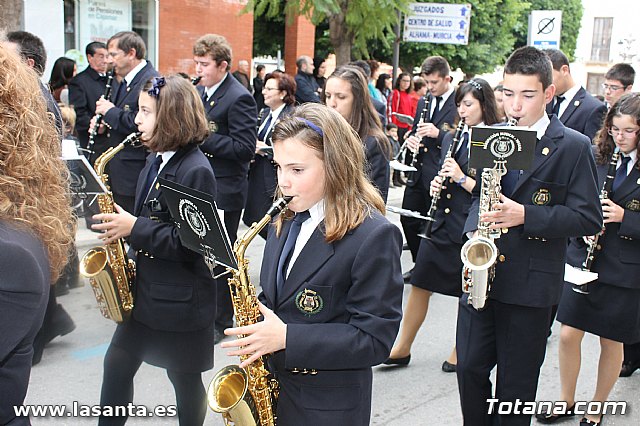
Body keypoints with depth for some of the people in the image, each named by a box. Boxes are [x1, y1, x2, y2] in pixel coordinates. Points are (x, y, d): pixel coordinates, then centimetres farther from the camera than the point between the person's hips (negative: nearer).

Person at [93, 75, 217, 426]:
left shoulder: (195, 171, -21)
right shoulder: (155, 161, 7)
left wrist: (134, 228, -24)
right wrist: (120, 224, -1)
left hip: (181, 300, -8)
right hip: (144, 289, 8)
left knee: (185, 379, 10)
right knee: (117, 365, 15)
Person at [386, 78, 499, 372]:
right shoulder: (452, 137, 11)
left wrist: (461, 177, -20)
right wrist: (436, 184, -1)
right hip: (441, 223, 6)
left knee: (467, 294, 9)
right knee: (419, 286, 8)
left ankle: (460, 353, 27)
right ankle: (402, 349, 20)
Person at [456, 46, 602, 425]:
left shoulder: (573, 147, -8)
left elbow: (589, 219, -10)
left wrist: (525, 215, -23)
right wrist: (474, 229, -3)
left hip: (530, 283, -4)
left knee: (516, 383, 10)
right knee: (470, 368, 9)